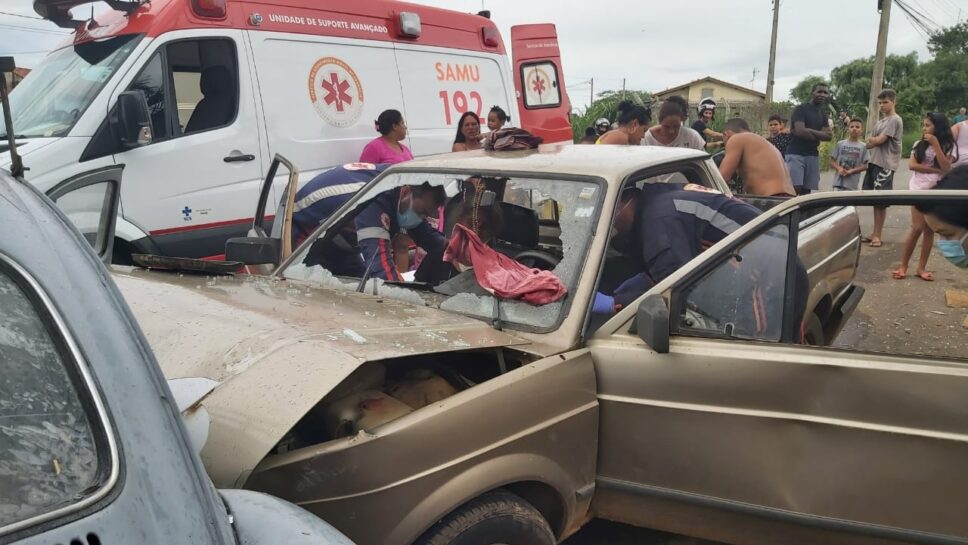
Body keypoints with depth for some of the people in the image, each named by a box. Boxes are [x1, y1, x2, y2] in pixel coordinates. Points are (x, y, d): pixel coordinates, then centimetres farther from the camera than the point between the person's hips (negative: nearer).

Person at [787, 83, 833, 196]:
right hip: (796, 153, -7)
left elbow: (828, 136, 5)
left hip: (813, 155, 7)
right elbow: (800, 131, -19)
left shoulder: (823, 115, 18)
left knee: (806, 190, 4)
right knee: (795, 188, -17)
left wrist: (809, 131, -8)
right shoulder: (801, 109, -5)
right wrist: (818, 135, -3)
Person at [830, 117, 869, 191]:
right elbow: (832, 161, 7)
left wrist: (851, 171, -13)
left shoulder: (863, 147, 4)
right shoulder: (840, 144, 7)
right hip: (838, 181, 1)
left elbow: (864, 166, 1)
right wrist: (839, 168, -12)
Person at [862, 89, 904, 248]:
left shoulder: (895, 120, -8)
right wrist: (873, 141, -5)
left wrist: (871, 139, 5)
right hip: (874, 162, 9)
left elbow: (879, 140, -14)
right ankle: (875, 233, 15)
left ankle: (877, 236, -1)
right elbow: (869, 143, 16)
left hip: (885, 164, -9)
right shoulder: (881, 121, 19)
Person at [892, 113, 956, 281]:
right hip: (919, 188, -1)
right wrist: (936, 170, -14)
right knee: (917, 228, -6)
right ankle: (903, 266, -1)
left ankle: (921, 267, 10)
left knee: (930, 229, 4)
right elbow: (912, 165, -8)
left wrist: (936, 144, -16)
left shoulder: (948, 146, 1)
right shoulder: (919, 144, 3)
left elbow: (946, 168, -14)